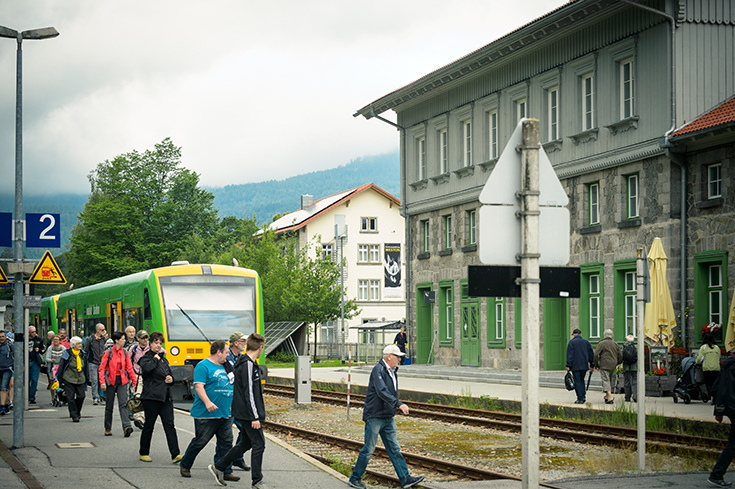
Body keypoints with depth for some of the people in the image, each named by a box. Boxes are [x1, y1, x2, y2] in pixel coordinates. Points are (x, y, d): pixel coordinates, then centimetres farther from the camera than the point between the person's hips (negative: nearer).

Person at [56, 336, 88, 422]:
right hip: (69, 379, -4)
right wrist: (58, 378, -4)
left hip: (80, 379, 4)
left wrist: (86, 378, 19)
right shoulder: (67, 353, -6)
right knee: (70, 397, -4)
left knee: (81, 396, -2)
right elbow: (61, 366, -3)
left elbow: (85, 367, 18)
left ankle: (78, 412, 23)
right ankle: (74, 415, 4)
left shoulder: (83, 354, 8)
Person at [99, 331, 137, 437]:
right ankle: (108, 429, 19)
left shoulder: (125, 352, 6)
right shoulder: (108, 352, -6)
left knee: (123, 403, -12)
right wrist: (102, 382, -14)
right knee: (109, 406, 7)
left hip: (122, 381, 2)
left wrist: (134, 380, 2)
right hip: (111, 381, -2)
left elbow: (129, 368, 9)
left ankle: (126, 426, -24)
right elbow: (102, 368, -6)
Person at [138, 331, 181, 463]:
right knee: (149, 426, 4)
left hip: (166, 397, 6)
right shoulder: (146, 358, -3)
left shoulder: (164, 359, 18)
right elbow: (146, 368, -27)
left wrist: (171, 379, 7)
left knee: (169, 425, -4)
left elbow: (169, 374, 31)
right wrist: (156, 358, -12)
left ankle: (175, 455, -11)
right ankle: (144, 453, 19)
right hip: (151, 397, -6)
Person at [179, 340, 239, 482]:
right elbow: (199, 386, -19)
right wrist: (207, 402, -31)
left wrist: (233, 405, 26)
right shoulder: (203, 366, -9)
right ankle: (185, 466, 17)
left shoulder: (224, 366, 17)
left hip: (225, 414, 8)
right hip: (206, 415, -8)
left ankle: (226, 471, 6)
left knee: (226, 443, 3)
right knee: (200, 441, 0)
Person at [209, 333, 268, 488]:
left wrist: (258, 404, 31)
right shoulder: (248, 365, -19)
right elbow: (249, 392, -22)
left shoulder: (242, 363, 12)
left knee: (246, 443, 17)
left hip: (242, 412, 10)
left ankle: (218, 467, 23)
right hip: (248, 413, -10)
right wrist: (255, 417, -21)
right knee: (258, 444, -4)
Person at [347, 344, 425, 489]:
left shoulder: (392, 371, 12)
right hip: (374, 417, -8)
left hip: (388, 417, 8)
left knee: (395, 449, 6)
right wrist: (398, 404, -38)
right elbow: (382, 391, -30)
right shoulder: (378, 370, -17)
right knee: (368, 450, -2)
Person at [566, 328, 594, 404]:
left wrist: (568, 366, -9)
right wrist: (592, 365, 18)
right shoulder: (586, 342, 11)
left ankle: (580, 399, -4)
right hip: (584, 366, 4)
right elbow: (591, 354, 13)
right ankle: (583, 396, 7)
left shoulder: (571, 342, -3)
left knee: (577, 382, -2)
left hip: (575, 366, -4)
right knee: (581, 380, 18)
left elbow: (569, 354, -9)